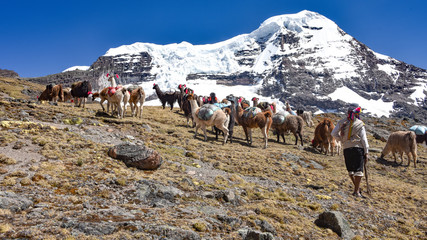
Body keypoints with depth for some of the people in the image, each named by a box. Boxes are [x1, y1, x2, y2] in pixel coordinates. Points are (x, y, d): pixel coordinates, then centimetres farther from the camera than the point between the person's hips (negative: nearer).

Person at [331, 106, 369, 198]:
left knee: (350, 170, 16)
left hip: (346, 148, 3)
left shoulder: (342, 122, 8)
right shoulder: (360, 124, 1)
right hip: (358, 148, -3)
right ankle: (357, 191, -5)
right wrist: (366, 153, 1)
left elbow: (333, 133, 6)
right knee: (358, 170, -2)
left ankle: (357, 187, 21)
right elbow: (364, 139, -1)